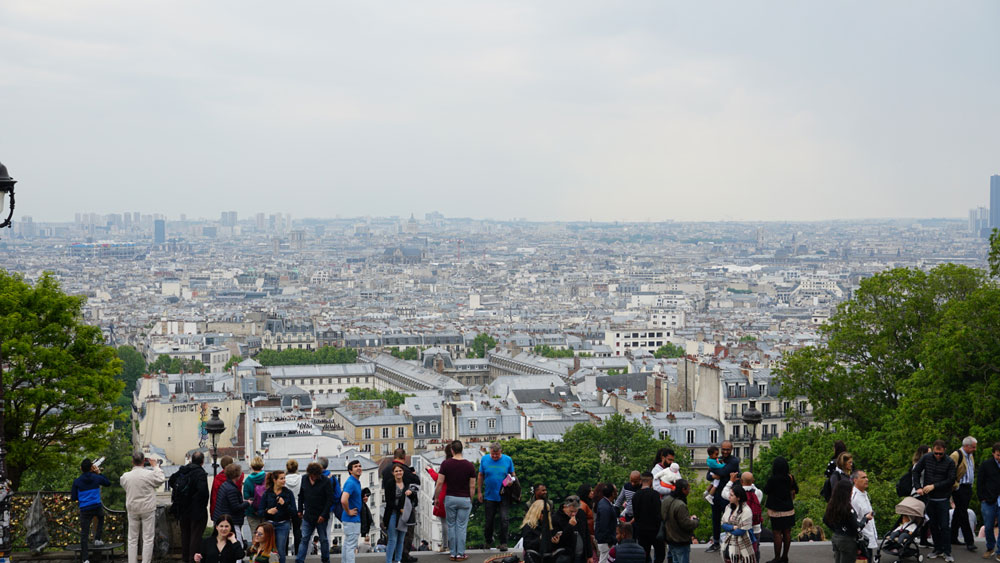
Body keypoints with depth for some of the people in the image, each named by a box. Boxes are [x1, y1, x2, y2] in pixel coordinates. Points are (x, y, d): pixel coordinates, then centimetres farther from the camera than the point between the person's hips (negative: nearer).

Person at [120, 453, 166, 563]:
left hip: (132, 510, 3)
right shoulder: (150, 474, -15)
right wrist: (156, 466, 11)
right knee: (148, 538, 4)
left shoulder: (125, 476, -6)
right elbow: (161, 480, 1)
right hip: (147, 509, -3)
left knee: (132, 539, 11)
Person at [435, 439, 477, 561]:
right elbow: (472, 486, -3)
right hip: (464, 499, 0)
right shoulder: (469, 465, -6)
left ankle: (453, 553, 12)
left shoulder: (446, 464, -8)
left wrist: (436, 498, 4)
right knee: (461, 527, 4)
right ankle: (460, 554, 5)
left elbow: (439, 483, -8)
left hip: (450, 498, 0)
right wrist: (471, 500, 10)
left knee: (451, 526, 10)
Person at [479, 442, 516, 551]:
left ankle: (503, 542, 2)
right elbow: (480, 477, 8)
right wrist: (479, 492, 7)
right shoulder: (484, 460, -1)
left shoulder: (508, 460, -2)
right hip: (490, 496, 1)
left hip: (504, 496, -1)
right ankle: (488, 541, 27)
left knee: (504, 519, -8)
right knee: (489, 520, 9)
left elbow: (512, 475, 10)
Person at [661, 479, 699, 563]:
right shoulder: (680, 505, -28)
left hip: (670, 539, 9)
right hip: (681, 542, -9)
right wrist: (695, 520, -3)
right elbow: (687, 525, -26)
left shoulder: (665, 501, 1)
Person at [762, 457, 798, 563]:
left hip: (776, 510, -6)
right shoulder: (790, 478, -3)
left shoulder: (772, 479, -20)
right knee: (787, 532, 12)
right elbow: (796, 490, 11)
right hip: (789, 509, 6)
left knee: (777, 533, 0)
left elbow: (766, 491, -6)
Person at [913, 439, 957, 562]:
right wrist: (918, 487, -4)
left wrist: (934, 486, -15)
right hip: (928, 497, 3)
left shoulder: (949, 462, -8)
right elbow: (916, 471, 8)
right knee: (933, 525, 10)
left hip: (942, 499, -3)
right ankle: (938, 549, 21)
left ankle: (947, 552, 1)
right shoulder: (926, 458, -1)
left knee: (945, 526, -5)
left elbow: (951, 480, -10)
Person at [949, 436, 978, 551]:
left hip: (968, 488, 9)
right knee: (963, 515, -8)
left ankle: (953, 538, 20)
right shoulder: (956, 455, -13)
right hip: (959, 488, -9)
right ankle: (969, 542, -10)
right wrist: (955, 485, -15)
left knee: (959, 514, 13)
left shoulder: (971, 456, 16)